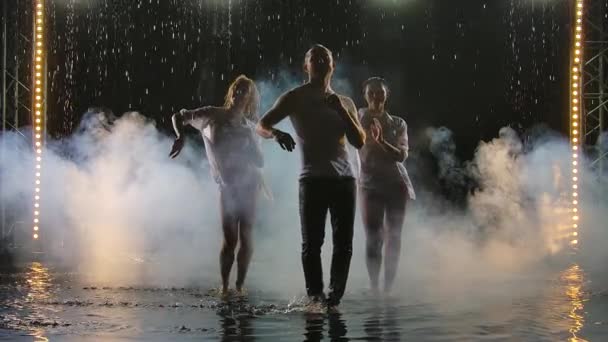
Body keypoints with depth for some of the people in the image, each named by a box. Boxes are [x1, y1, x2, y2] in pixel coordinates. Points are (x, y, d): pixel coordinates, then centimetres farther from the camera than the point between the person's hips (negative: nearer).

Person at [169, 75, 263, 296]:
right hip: (228, 186, -2)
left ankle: (240, 285, 11)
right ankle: (224, 286, 6)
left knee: (246, 238, 0)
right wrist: (180, 137, -18)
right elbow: (178, 117, 0)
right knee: (230, 239, -5)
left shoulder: (249, 127, 5)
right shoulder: (213, 116, -2)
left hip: (249, 186, 2)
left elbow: (260, 161, 8)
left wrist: (249, 141, -9)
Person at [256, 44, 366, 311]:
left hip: (344, 179, 4)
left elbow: (359, 141, 10)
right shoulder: (295, 98, 6)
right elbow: (261, 125, 0)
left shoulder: (345, 103, 18)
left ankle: (335, 296, 10)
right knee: (312, 242, -5)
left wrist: (341, 111, -3)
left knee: (343, 242, 2)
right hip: (312, 179, -4)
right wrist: (276, 133, -23)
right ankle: (315, 294, 5)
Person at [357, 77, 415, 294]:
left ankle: (388, 288, 4)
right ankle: (373, 286, -6)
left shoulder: (398, 124, 6)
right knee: (373, 238, -8)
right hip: (370, 184, -2)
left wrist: (381, 141, -22)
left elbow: (402, 155, -8)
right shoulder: (360, 120, 4)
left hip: (396, 183, 2)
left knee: (393, 237, 0)